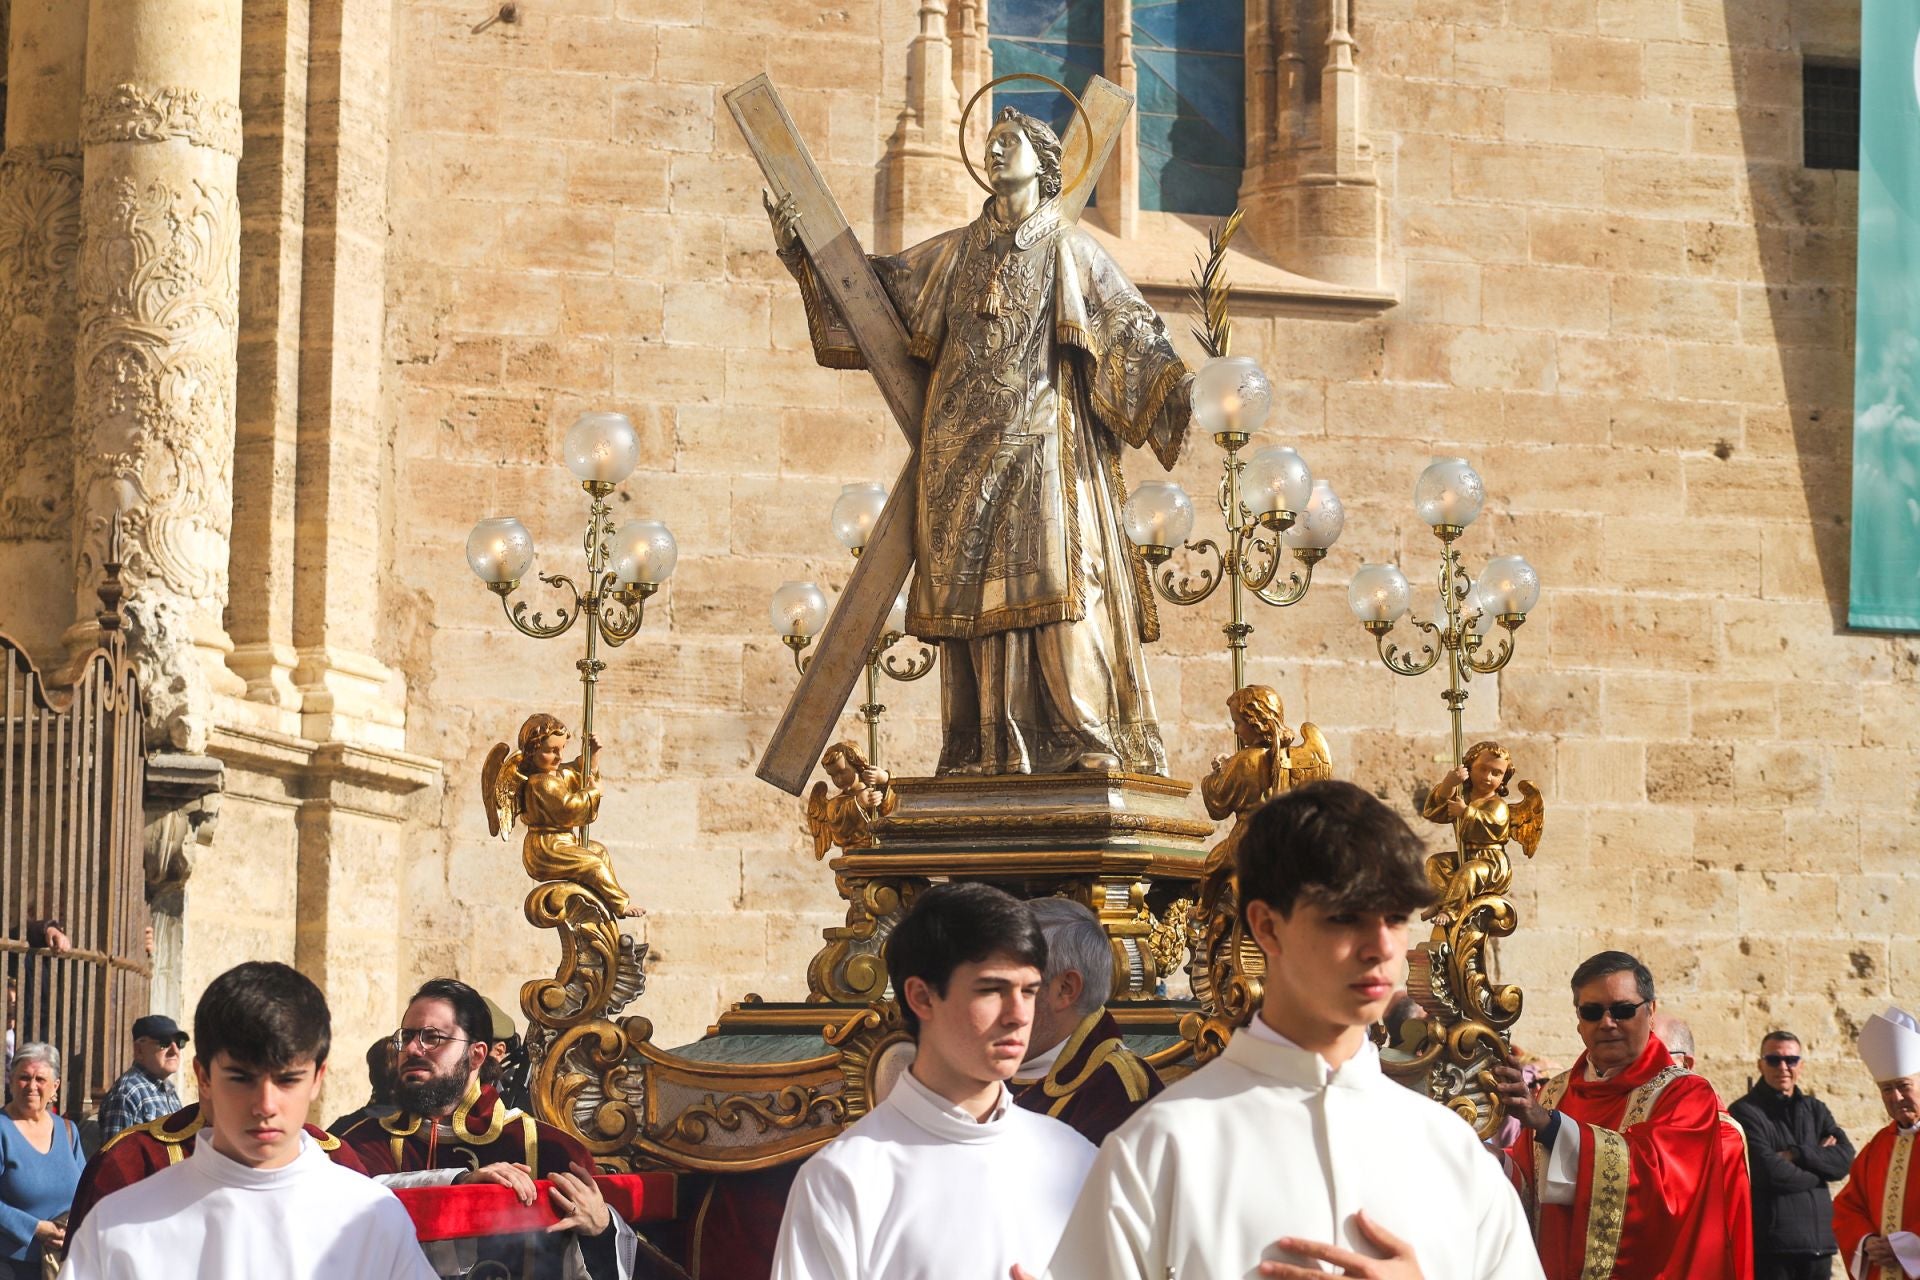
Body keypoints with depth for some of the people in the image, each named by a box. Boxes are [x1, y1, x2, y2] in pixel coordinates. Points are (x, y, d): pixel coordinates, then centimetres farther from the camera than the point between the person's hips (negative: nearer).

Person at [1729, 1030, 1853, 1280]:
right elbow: (1773, 1174, -16)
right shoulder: (1746, 1112, -5)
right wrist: (1819, 1162, 0)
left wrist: (1797, 1154, -12)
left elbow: (1845, 1158, 1)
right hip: (1770, 1246, -6)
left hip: (1818, 1241, 6)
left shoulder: (1815, 1110, 16)